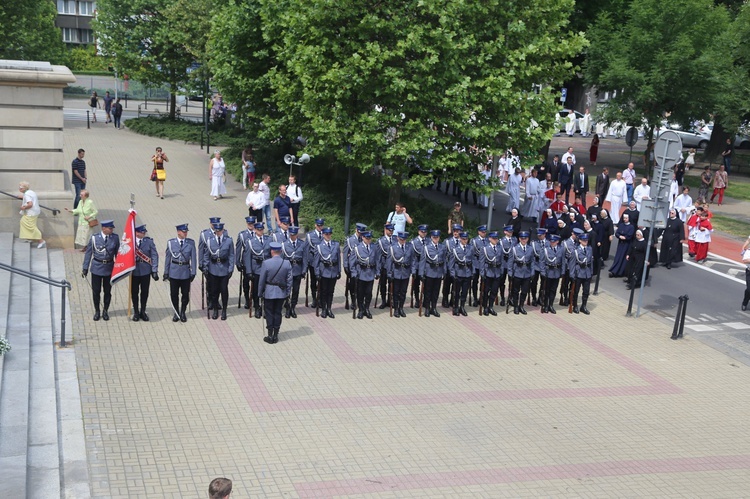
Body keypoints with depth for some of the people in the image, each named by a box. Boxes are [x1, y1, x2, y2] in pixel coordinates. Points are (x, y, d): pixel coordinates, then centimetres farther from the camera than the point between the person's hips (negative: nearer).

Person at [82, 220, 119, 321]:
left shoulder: (115, 238, -7)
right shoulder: (94, 238, -11)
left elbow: (117, 253, 1)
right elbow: (88, 253, -4)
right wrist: (85, 268, -4)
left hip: (109, 268, 1)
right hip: (96, 268, -1)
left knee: (107, 291, 12)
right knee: (96, 291, 9)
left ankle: (105, 311, 29)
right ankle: (97, 311, 27)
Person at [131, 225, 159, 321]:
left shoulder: (149, 241, -2)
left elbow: (154, 256, -3)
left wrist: (154, 270, -8)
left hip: (146, 271, 1)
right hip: (134, 271, -1)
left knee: (145, 292, 8)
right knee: (134, 292, 9)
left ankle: (143, 312, 24)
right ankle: (136, 312, 23)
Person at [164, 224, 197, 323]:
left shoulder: (191, 243, -3)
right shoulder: (171, 242, -3)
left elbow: (193, 258, -1)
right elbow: (167, 258, 3)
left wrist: (193, 272, -4)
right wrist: (166, 272, 3)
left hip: (186, 272, 0)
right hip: (174, 272, 0)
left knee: (185, 294, 6)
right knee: (174, 294, 7)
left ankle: (183, 313, 25)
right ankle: (176, 313, 23)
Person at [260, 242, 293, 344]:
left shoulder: (266, 263, -15)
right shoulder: (287, 263, -7)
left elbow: (262, 280, -9)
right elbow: (289, 280, -2)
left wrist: (260, 292, 3)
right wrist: (287, 293, 9)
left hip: (269, 293, -3)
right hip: (281, 293, 3)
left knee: (269, 313, 8)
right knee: (278, 313, 12)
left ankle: (270, 336, 11)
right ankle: (275, 336, 17)